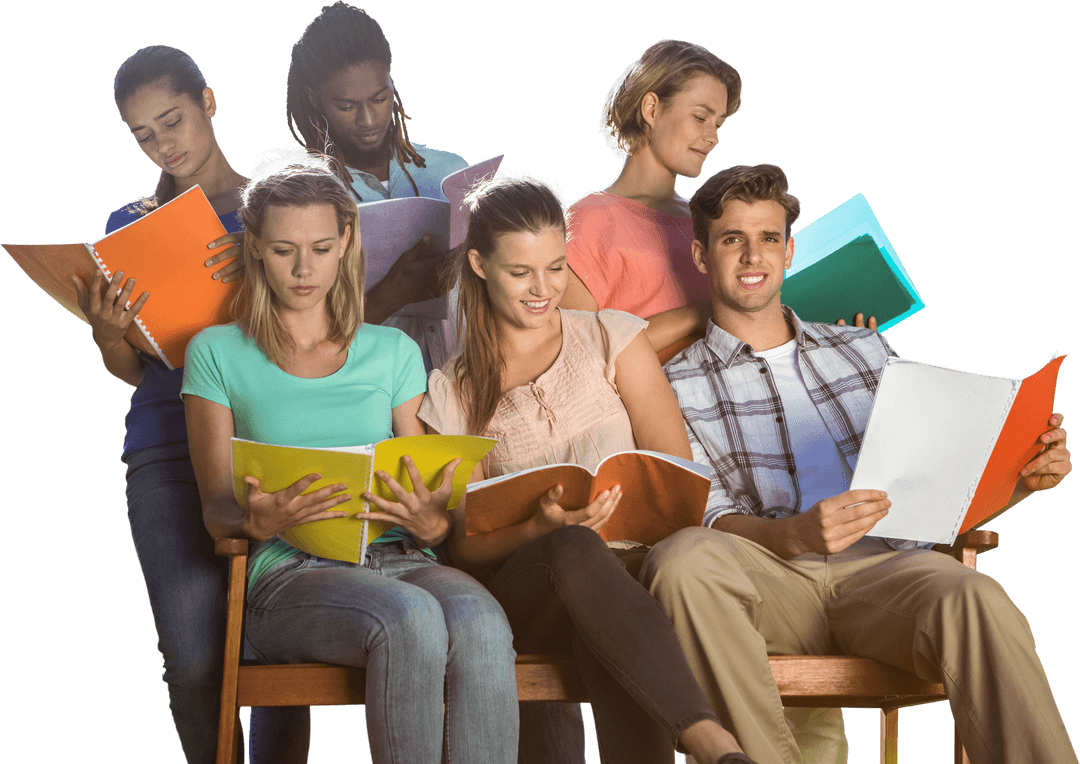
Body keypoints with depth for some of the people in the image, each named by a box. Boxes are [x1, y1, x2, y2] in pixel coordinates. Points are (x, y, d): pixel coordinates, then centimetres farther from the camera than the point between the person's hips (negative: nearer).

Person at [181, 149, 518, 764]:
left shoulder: (393, 351, 21)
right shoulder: (218, 353, 13)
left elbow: (428, 497, 16)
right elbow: (217, 510, 7)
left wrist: (433, 523, -10)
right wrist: (260, 521, -18)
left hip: (400, 560, 3)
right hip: (290, 574, -3)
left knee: (479, 620, -35)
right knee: (410, 618, -38)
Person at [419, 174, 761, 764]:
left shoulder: (611, 338, 13)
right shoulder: (453, 394, 13)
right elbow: (466, 545, 6)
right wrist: (543, 527, -15)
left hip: (629, 569, 1)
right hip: (520, 594, 0)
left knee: (607, 631, -39)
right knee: (575, 549, -38)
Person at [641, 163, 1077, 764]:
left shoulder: (863, 349, 26)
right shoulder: (679, 386, 15)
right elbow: (709, 524, 0)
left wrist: (1018, 479, 1)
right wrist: (795, 535, -22)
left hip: (883, 564, 2)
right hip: (767, 576, -1)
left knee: (976, 601, -35)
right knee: (683, 559, -37)